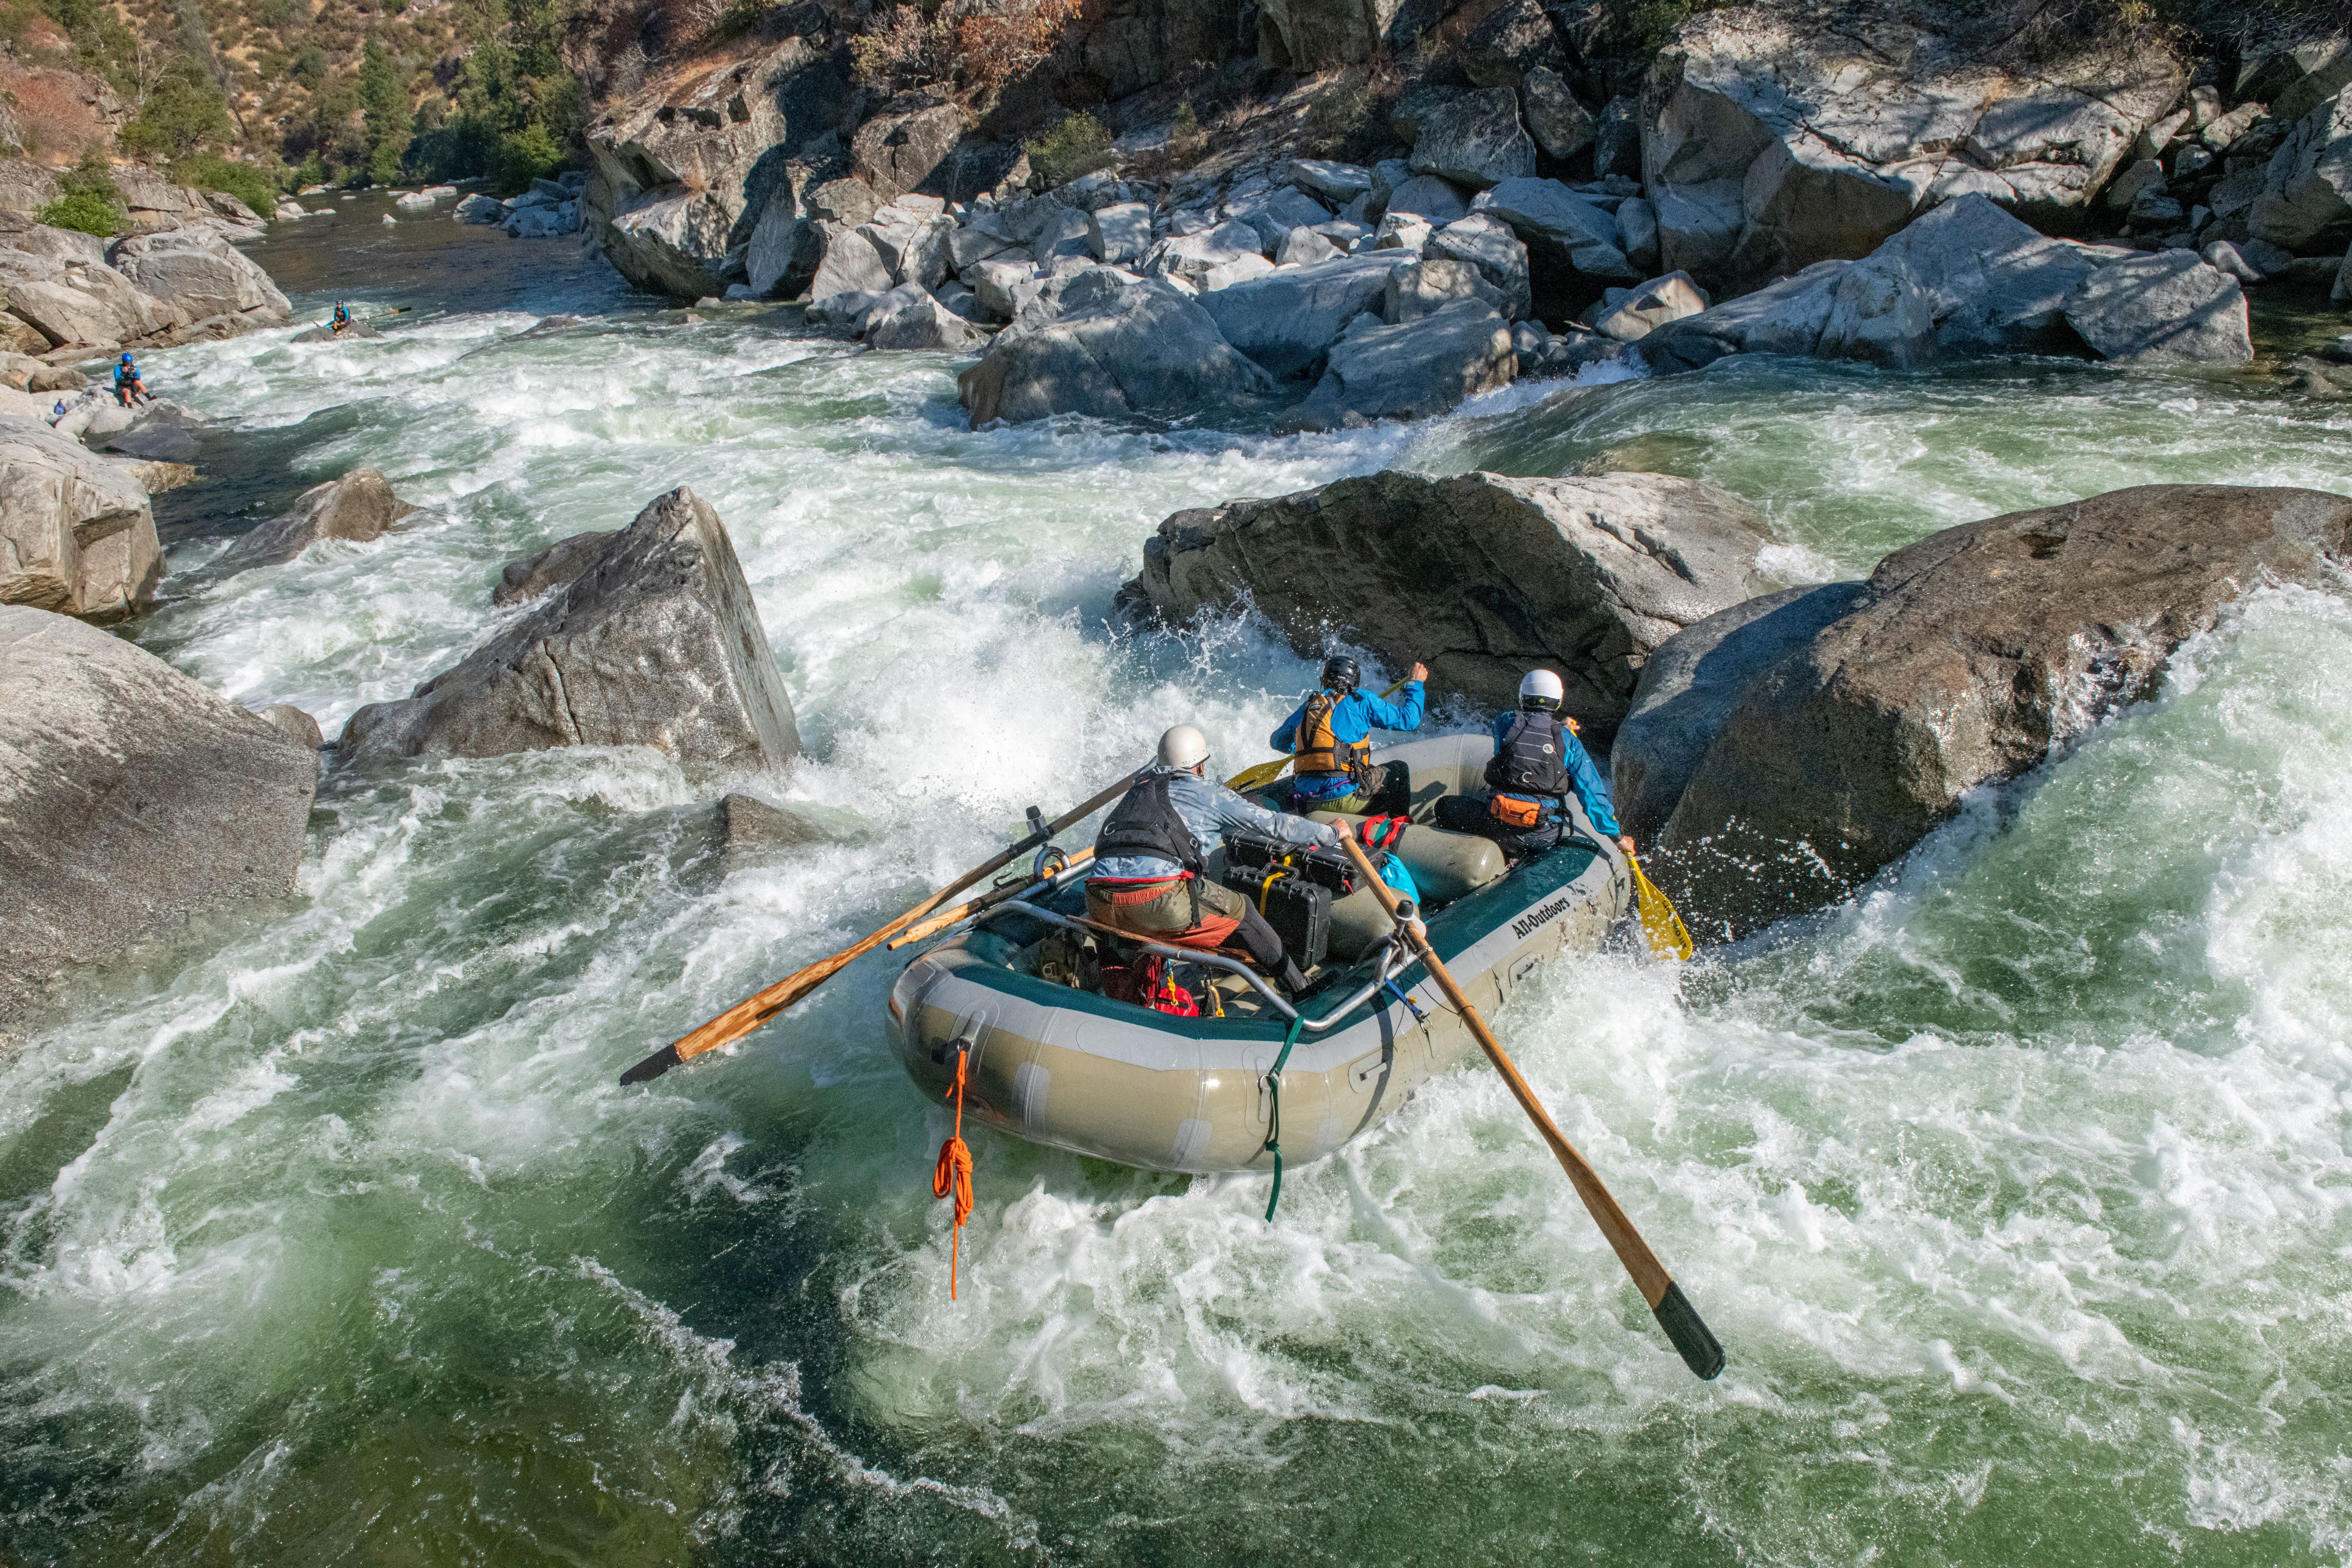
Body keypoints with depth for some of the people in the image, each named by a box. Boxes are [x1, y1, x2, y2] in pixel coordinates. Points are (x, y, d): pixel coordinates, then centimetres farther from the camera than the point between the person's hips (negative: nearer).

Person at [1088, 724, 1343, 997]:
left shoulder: (1140, 788, 30)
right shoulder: (1207, 791, 14)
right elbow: (1275, 824, 19)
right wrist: (1332, 834, 35)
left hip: (1098, 905, 5)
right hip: (1158, 902, -5)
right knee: (1239, 912, 17)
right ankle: (1304, 993, 25)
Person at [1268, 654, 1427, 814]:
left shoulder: (1306, 707, 17)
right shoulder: (1361, 701, 2)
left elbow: (1278, 742, 31)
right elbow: (1408, 719, 5)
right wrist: (1415, 683, 21)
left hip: (1306, 802, 4)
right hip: (1343, 797, -4)